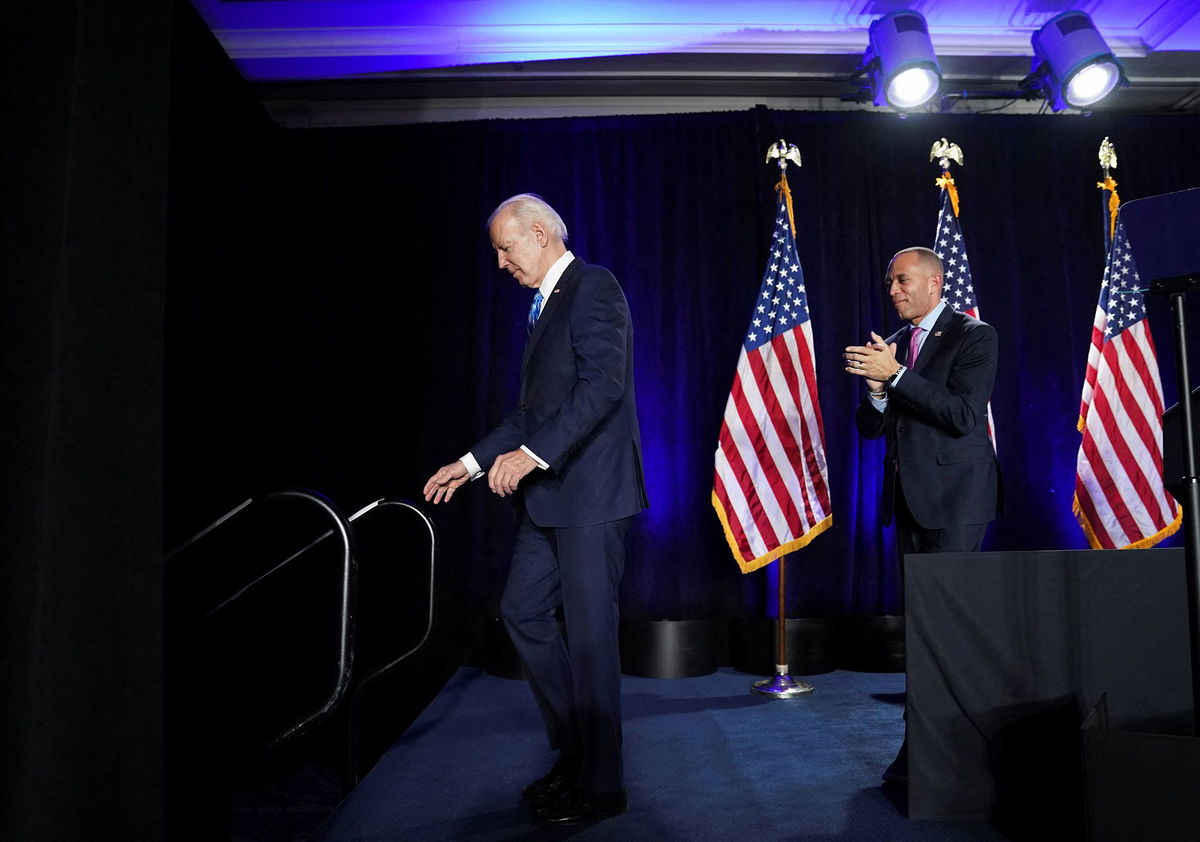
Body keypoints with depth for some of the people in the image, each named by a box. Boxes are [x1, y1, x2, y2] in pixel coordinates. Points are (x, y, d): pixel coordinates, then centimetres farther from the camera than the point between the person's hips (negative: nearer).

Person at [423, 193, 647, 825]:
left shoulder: (593, 286, -8)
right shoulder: (547, 303, 20)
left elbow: (603, 384, -21)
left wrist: (532, 453, -25)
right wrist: (473, 462, 17)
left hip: (590, 492, -10)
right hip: (551, 495, 10)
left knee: (590, 632, -2)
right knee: (523, 612, 13)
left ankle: (599, 784, 14)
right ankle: (573, 754, 28)